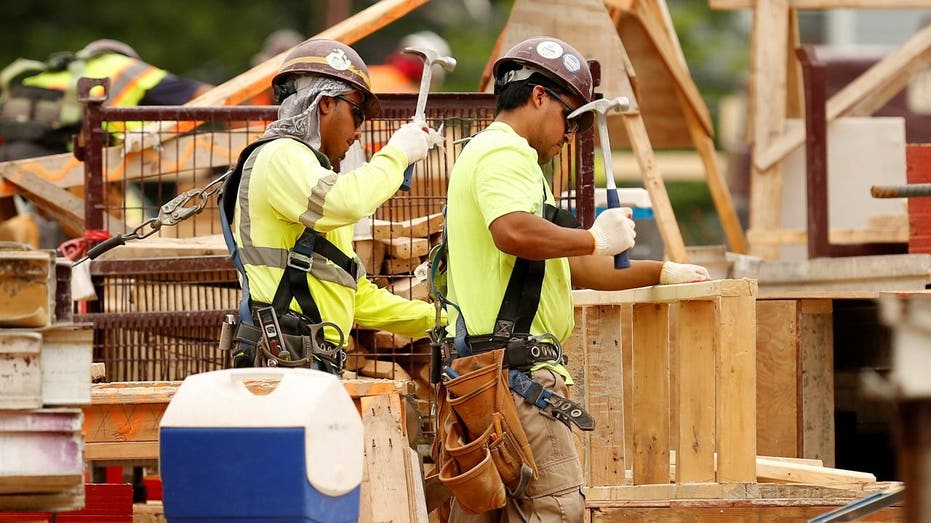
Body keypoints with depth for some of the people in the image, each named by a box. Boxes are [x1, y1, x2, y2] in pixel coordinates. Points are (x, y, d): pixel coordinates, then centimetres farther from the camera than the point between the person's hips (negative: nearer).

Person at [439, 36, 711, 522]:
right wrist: (595, 238, -15)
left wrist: (661, 272, 31)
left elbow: (570, 267, 32)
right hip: (514, 364, -11)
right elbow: (514, 232, -28)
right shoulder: (505, 153, -7)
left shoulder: (487, 154, 28)